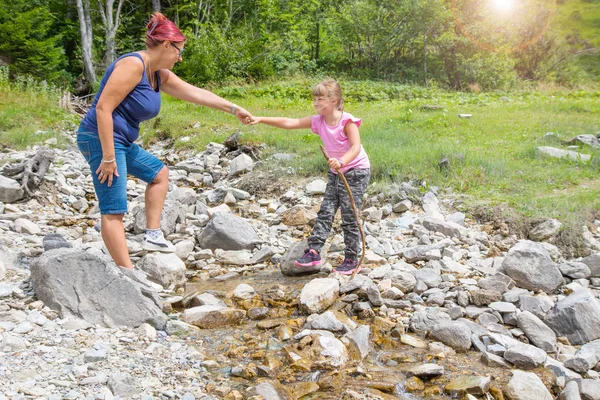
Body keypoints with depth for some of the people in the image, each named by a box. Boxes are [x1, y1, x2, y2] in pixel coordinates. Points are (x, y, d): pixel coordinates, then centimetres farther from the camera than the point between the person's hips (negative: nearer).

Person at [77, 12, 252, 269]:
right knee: (114, 210, -12)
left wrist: (233, 108, 20)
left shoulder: (159, 74, 10)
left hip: (121, 142, 11)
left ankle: (153, 235, 20)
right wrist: (108, 157, -24)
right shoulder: (133, 64, -17)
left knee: (159, 173, 23)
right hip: (101, 139, -11)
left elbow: (194, 93, 18)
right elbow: (103, 108, -23)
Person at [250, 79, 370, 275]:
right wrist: (260, 119, -13)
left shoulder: (347, 121, -20)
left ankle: (351, 260, 5)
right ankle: (313, 252, 1)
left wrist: (342, 161, -50)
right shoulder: (317, 121, -3)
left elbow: (356, 147, -30)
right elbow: (289, 123, -7)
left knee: (349, 217, -4)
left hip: (356, 171, -7)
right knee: (325, 211, 1)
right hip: (335, 172, 7)